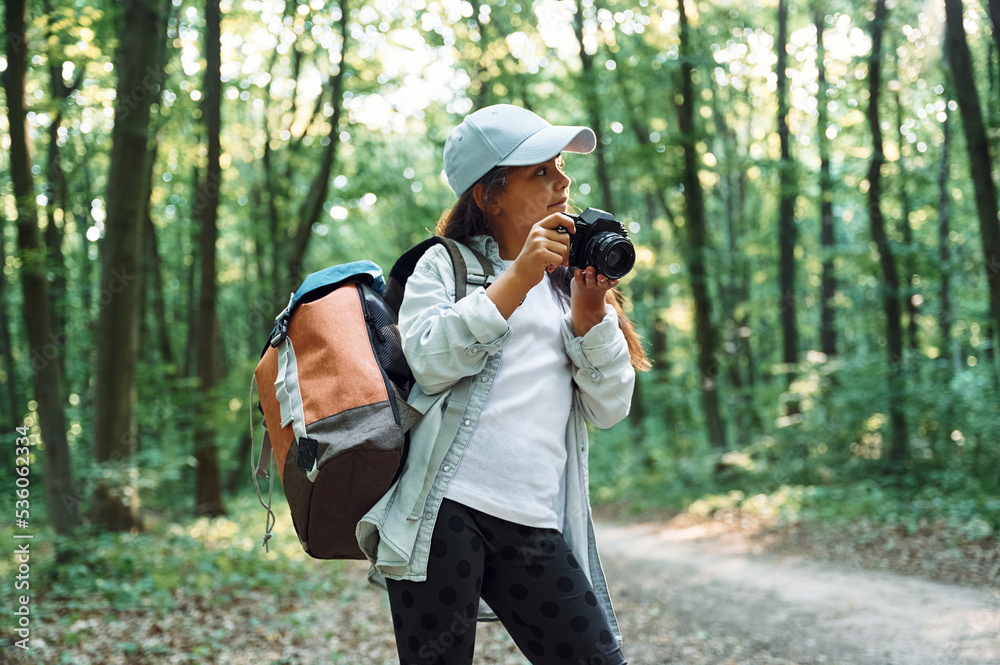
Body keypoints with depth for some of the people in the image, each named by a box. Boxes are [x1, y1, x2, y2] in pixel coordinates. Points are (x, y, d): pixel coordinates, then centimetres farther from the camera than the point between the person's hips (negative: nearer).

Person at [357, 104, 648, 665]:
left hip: (535, 529, 4)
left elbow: (609, 409, 12)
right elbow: (430, 361, -10)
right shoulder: (445, 265, 9)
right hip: (443, 511, -4)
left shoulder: (571, 282, 20)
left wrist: (590, 312, -2)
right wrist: (518, 279, -11)